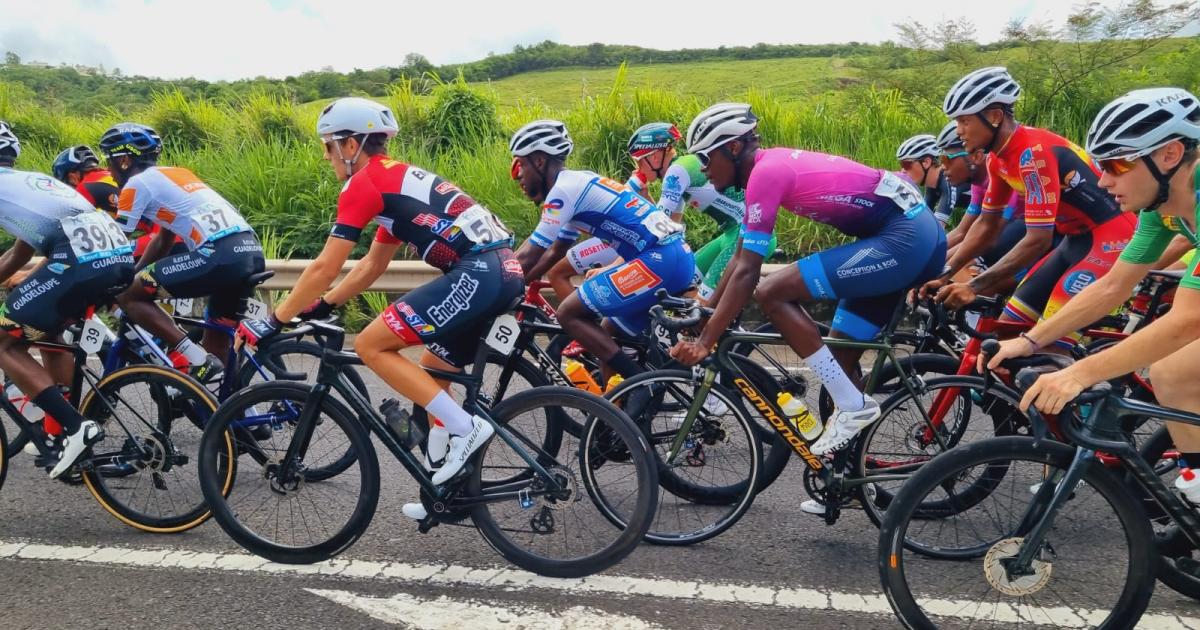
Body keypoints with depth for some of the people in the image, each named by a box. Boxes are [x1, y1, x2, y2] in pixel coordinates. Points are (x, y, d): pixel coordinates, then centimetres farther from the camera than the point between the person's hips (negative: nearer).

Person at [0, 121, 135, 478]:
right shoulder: (36, 181, 34)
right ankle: (62, 426, 31)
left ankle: (75, 427, -2)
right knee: (47, 332, 29)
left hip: (81, 262, -8)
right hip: (121, 258, 8)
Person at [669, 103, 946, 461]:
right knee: (838, 356, 13)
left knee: (772, 293, -14)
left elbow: (746, 272, -17)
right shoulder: (771, 164, 14)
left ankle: (853, 406, -8)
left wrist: (705, 341, -14)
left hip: (902, 238, -10)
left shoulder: (765, 173, -14)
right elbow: (741, 257, 20)